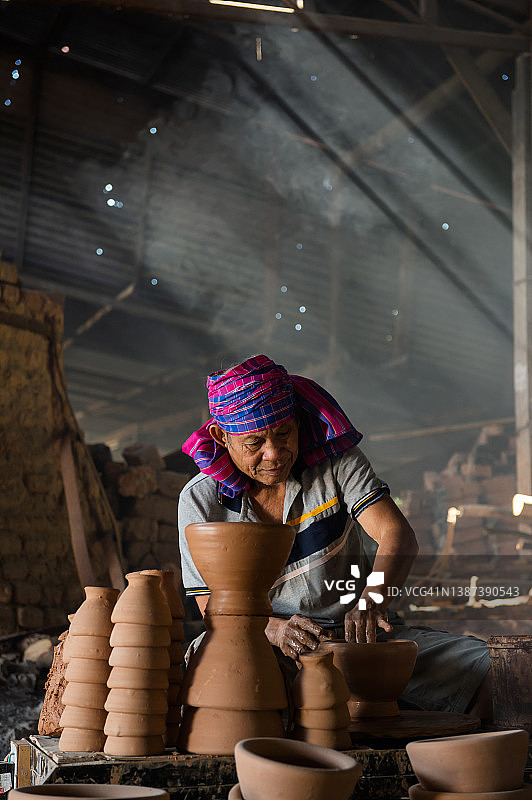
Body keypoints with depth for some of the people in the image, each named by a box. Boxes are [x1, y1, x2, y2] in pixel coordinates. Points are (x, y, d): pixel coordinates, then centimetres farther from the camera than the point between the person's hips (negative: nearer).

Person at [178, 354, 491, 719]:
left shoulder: (337, 460, -4)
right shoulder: (200, 501, -6)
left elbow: (399, 536, -15)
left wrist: (373, 600, -36)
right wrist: (274, 629, -28)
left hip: (358, 634, 2)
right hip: (269, 649, -1)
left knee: (476, 661, -19)